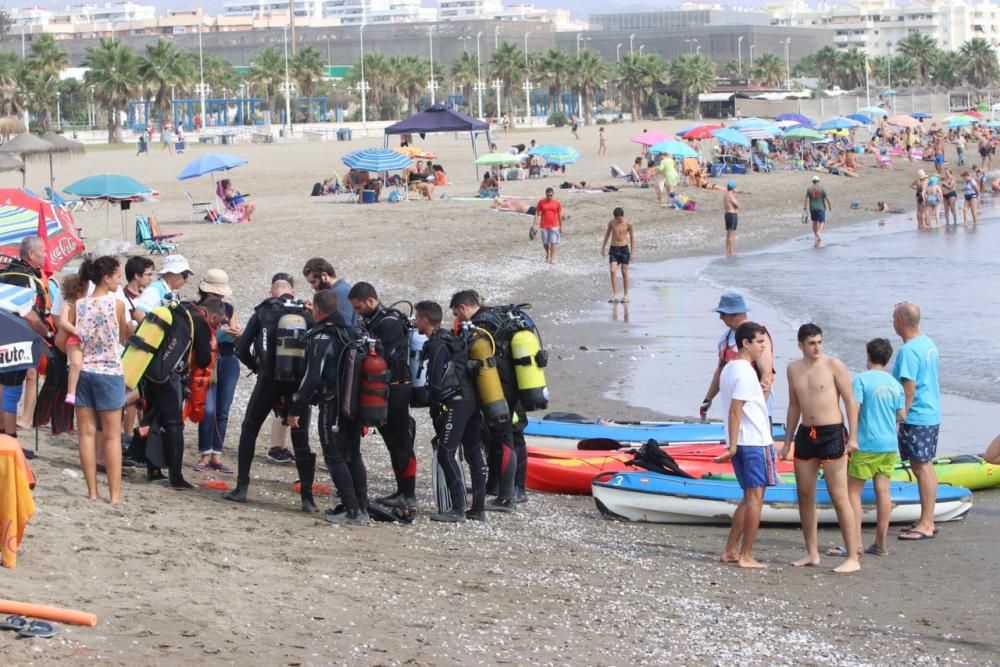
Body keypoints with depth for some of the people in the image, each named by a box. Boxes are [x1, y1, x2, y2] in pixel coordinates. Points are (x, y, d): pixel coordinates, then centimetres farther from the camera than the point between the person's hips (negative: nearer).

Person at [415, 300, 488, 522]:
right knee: (473, 453, 11)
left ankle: (457, 509, -13)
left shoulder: (436, 345, -10)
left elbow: (435, 383, -15)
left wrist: (436, 410, -3)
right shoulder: (451, 340, 19)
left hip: (455, 403, -10)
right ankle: (479, 508, 15)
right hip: (472, 401, 10)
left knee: (446, 454, -9)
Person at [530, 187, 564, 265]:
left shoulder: (557, 203, -1)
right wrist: (534, 225, -6)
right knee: (545, 242, 9)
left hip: (554, 226, -1)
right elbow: (537, 214, 1)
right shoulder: (541, 202, -1)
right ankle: (547, 254, 34)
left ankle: (552, 258, -2)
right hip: (544, 226, 1)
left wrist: (561, 227, 7)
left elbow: (560, 215, 5)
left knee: (553, 242, -6)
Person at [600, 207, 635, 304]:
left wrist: (632, 251, 2)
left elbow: (632, 237, 2)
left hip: (624, 249, -2)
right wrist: (603, 247, 16)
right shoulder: (611, 223, 0)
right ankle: (615, 295, -10)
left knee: (624, 273, 3)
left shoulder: (628, 224, -6)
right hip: (613, 249, 2)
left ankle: (625, 296, 13)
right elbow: (607, 234, 13)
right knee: (613, 271, -11)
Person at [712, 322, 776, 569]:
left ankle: (730, 551, 16)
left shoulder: (729, 368, 15)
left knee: (749, 498, 16)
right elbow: (735, 410, -20)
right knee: (755, 497, -4)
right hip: (755, 442, -9)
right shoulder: (745, 372, -15)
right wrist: (733, 446, -20)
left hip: (741, 443, 9)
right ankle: (746, 557, -2)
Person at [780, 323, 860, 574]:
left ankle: (852, 558, -6)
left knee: (839, 497, -8)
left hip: (832, 434, -6)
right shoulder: (793, 369, 10)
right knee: (805, 496, 9)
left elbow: (850, 401, -6)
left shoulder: (834, 365, -7)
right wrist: (787, 441, 19)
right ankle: (812, 553, 21)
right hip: (805, 434, 6)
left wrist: (853, 437, -11)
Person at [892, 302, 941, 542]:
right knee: (926, 467, 15)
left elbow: (909, 389, -22)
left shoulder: (908, 351, -19)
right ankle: (927, 520, 21)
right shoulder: (929, 344, 11)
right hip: (932, 414, 10)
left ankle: (926, 525, -3)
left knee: (922, 468, -6)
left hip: (916, 418, -10)